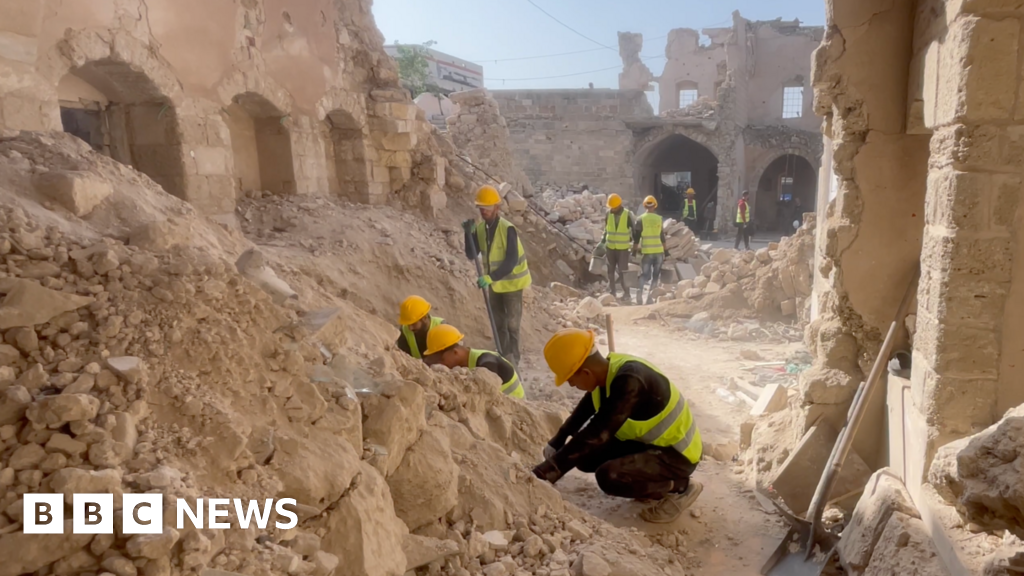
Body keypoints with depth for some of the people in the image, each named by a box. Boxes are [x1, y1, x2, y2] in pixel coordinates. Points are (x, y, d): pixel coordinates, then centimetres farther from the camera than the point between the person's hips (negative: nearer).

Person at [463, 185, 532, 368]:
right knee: (498, 323, 15)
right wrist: (468, 233, -24)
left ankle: (512, 360, 13)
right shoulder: (479, 228, -3)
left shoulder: (508, 229, -23)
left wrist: (490, 277, -36)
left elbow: (511, 262, -27)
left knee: (512, 323, 2)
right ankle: (503, 357, 29)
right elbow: (471, 255, -10)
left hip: (511, 283, -6)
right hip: (494, 283, 6)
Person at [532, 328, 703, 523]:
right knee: (586, 456, -1)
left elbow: (597, 434, -37)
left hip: (677, 452, -9)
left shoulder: (629, 381, -32)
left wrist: (546, 472, -35)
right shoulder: (607, 371, -6)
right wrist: (554, 447, 6)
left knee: (609, 476, -28)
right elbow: (581, 414, 10)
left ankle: (681, 487, -4)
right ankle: (656, 483, 13)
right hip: (651, 441, 9)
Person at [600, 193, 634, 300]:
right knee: (610, 271, 6)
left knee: (622, 271, -4)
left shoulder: (628, 215, -10)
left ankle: (626, 292, 7)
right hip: (610, 247, 4)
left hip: (623, 248, -3)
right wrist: (602, 242, 6)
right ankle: (612, 293, 14)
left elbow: (634, 230, 0)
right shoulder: (608, 214, 0)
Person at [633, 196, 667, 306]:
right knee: (656, 275, 9)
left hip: (647, 251, -1)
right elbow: (662, 236, 8)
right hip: (659, 251, 1)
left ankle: (640, 290, -19)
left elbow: (636, 237, -4)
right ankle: (650, 297, 3)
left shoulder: (641, 219, -5)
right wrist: (665, 250, 17)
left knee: (644, 274, 7)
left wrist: (634, 250, 5)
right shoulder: (659, 218, 3)